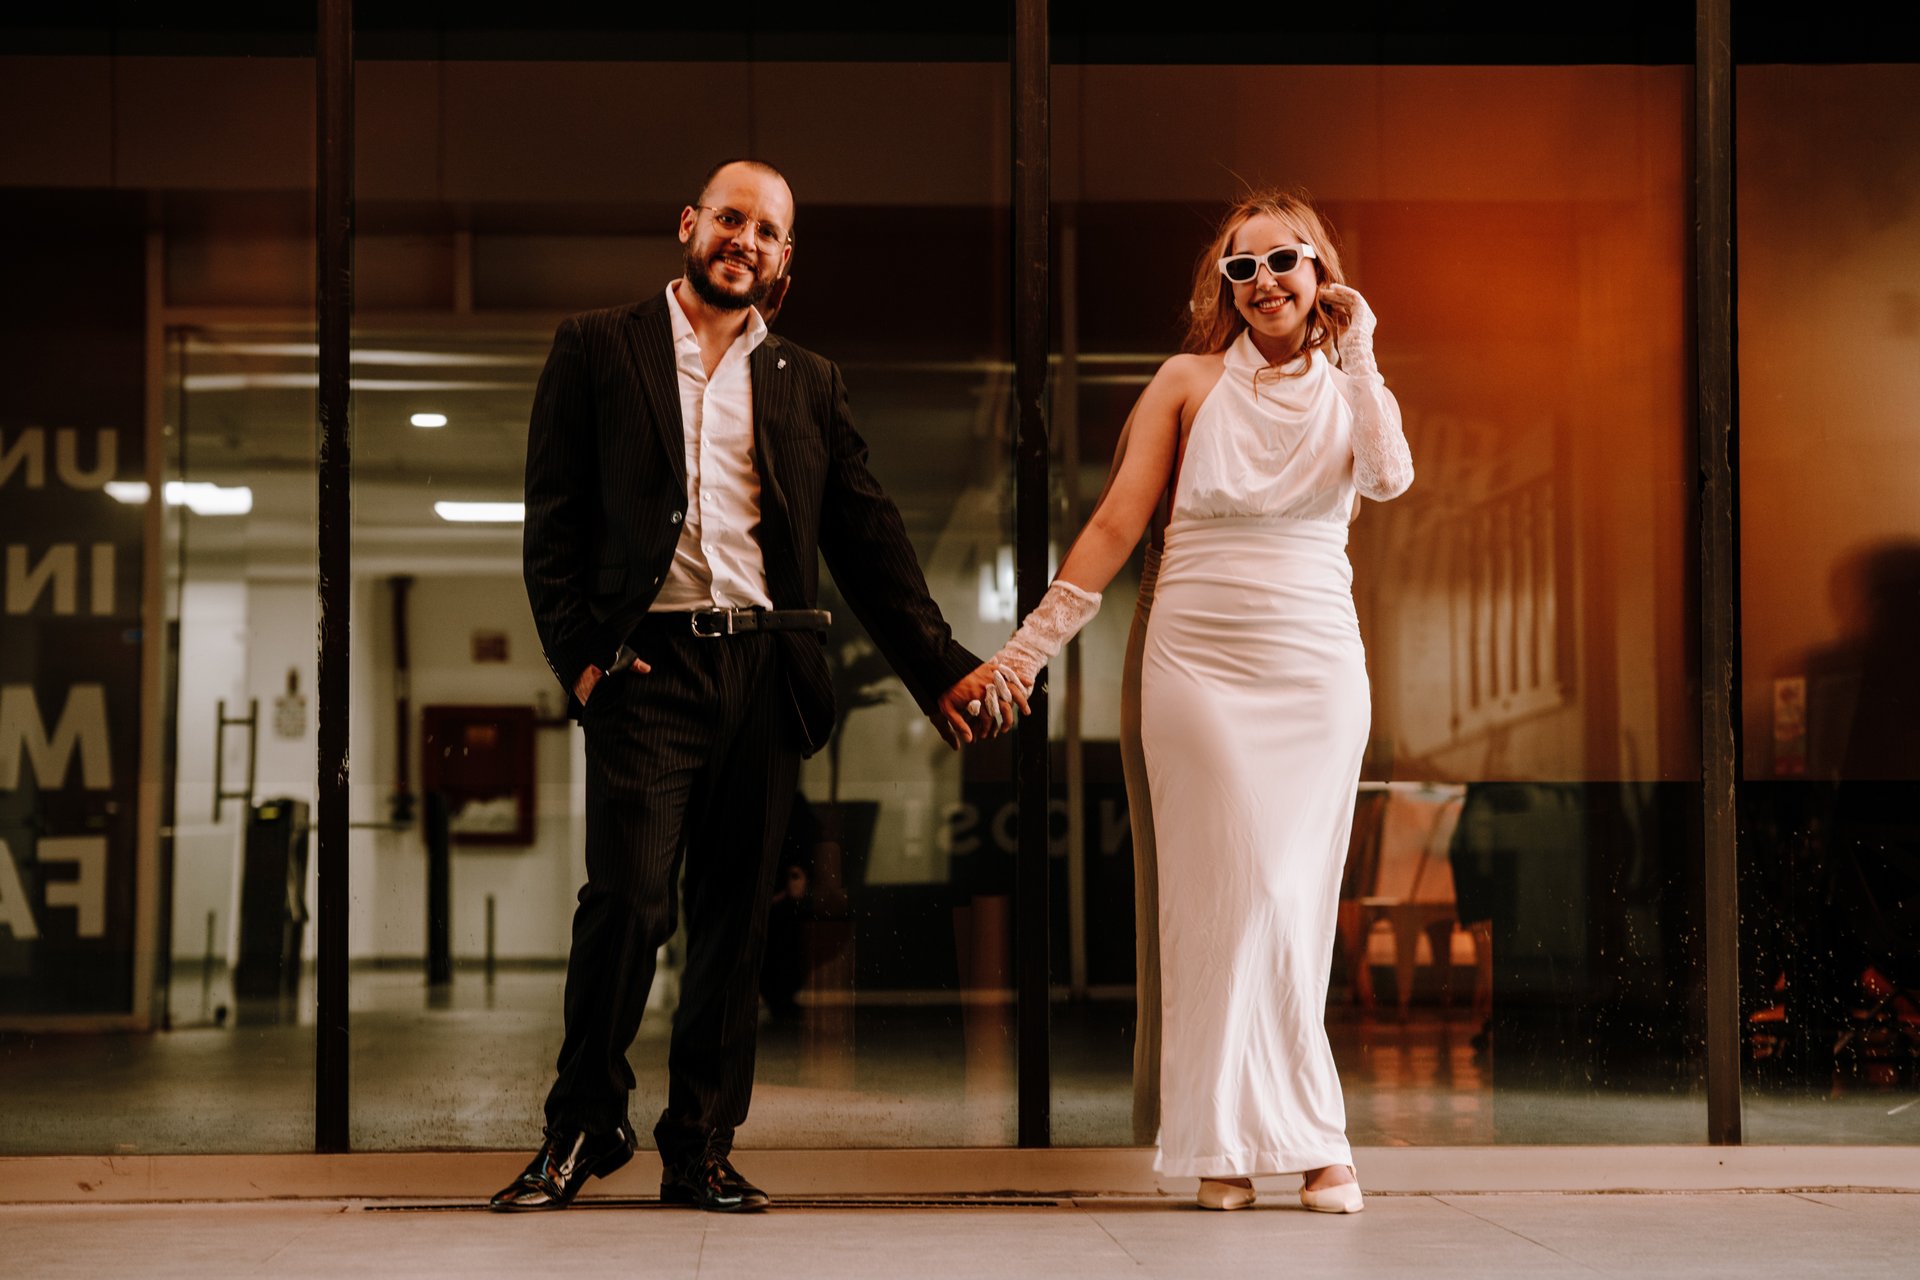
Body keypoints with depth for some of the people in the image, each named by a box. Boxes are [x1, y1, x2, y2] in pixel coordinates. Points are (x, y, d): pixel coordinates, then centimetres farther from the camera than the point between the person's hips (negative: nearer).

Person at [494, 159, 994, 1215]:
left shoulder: (807, 383, 17)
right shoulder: (598, 349, 9)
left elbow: (867, 539, 16)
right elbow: (552, 520, 5)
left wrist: (939, 669, 9)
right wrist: (579, 654, -6)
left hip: (763, 667, 3)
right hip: (649, 664, -3)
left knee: (734, 916, 4)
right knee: (628, 896, -12)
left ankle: (700, 1148, 13)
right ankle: (584, 1128, 5)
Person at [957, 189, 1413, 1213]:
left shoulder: (1350, 392, 11)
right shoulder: (1191, 382, 6)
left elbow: (1389, 478, -12)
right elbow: (1115, 524, 5)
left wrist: (1356, 353, -5)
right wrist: (1030, 646, 0)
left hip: (1315, 669, 2)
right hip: (1198, 665, -2)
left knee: (1291, 899, -1)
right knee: (1238, 894, -8)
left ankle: (1252, 1136, 7)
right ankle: (1255, 1138, 1)